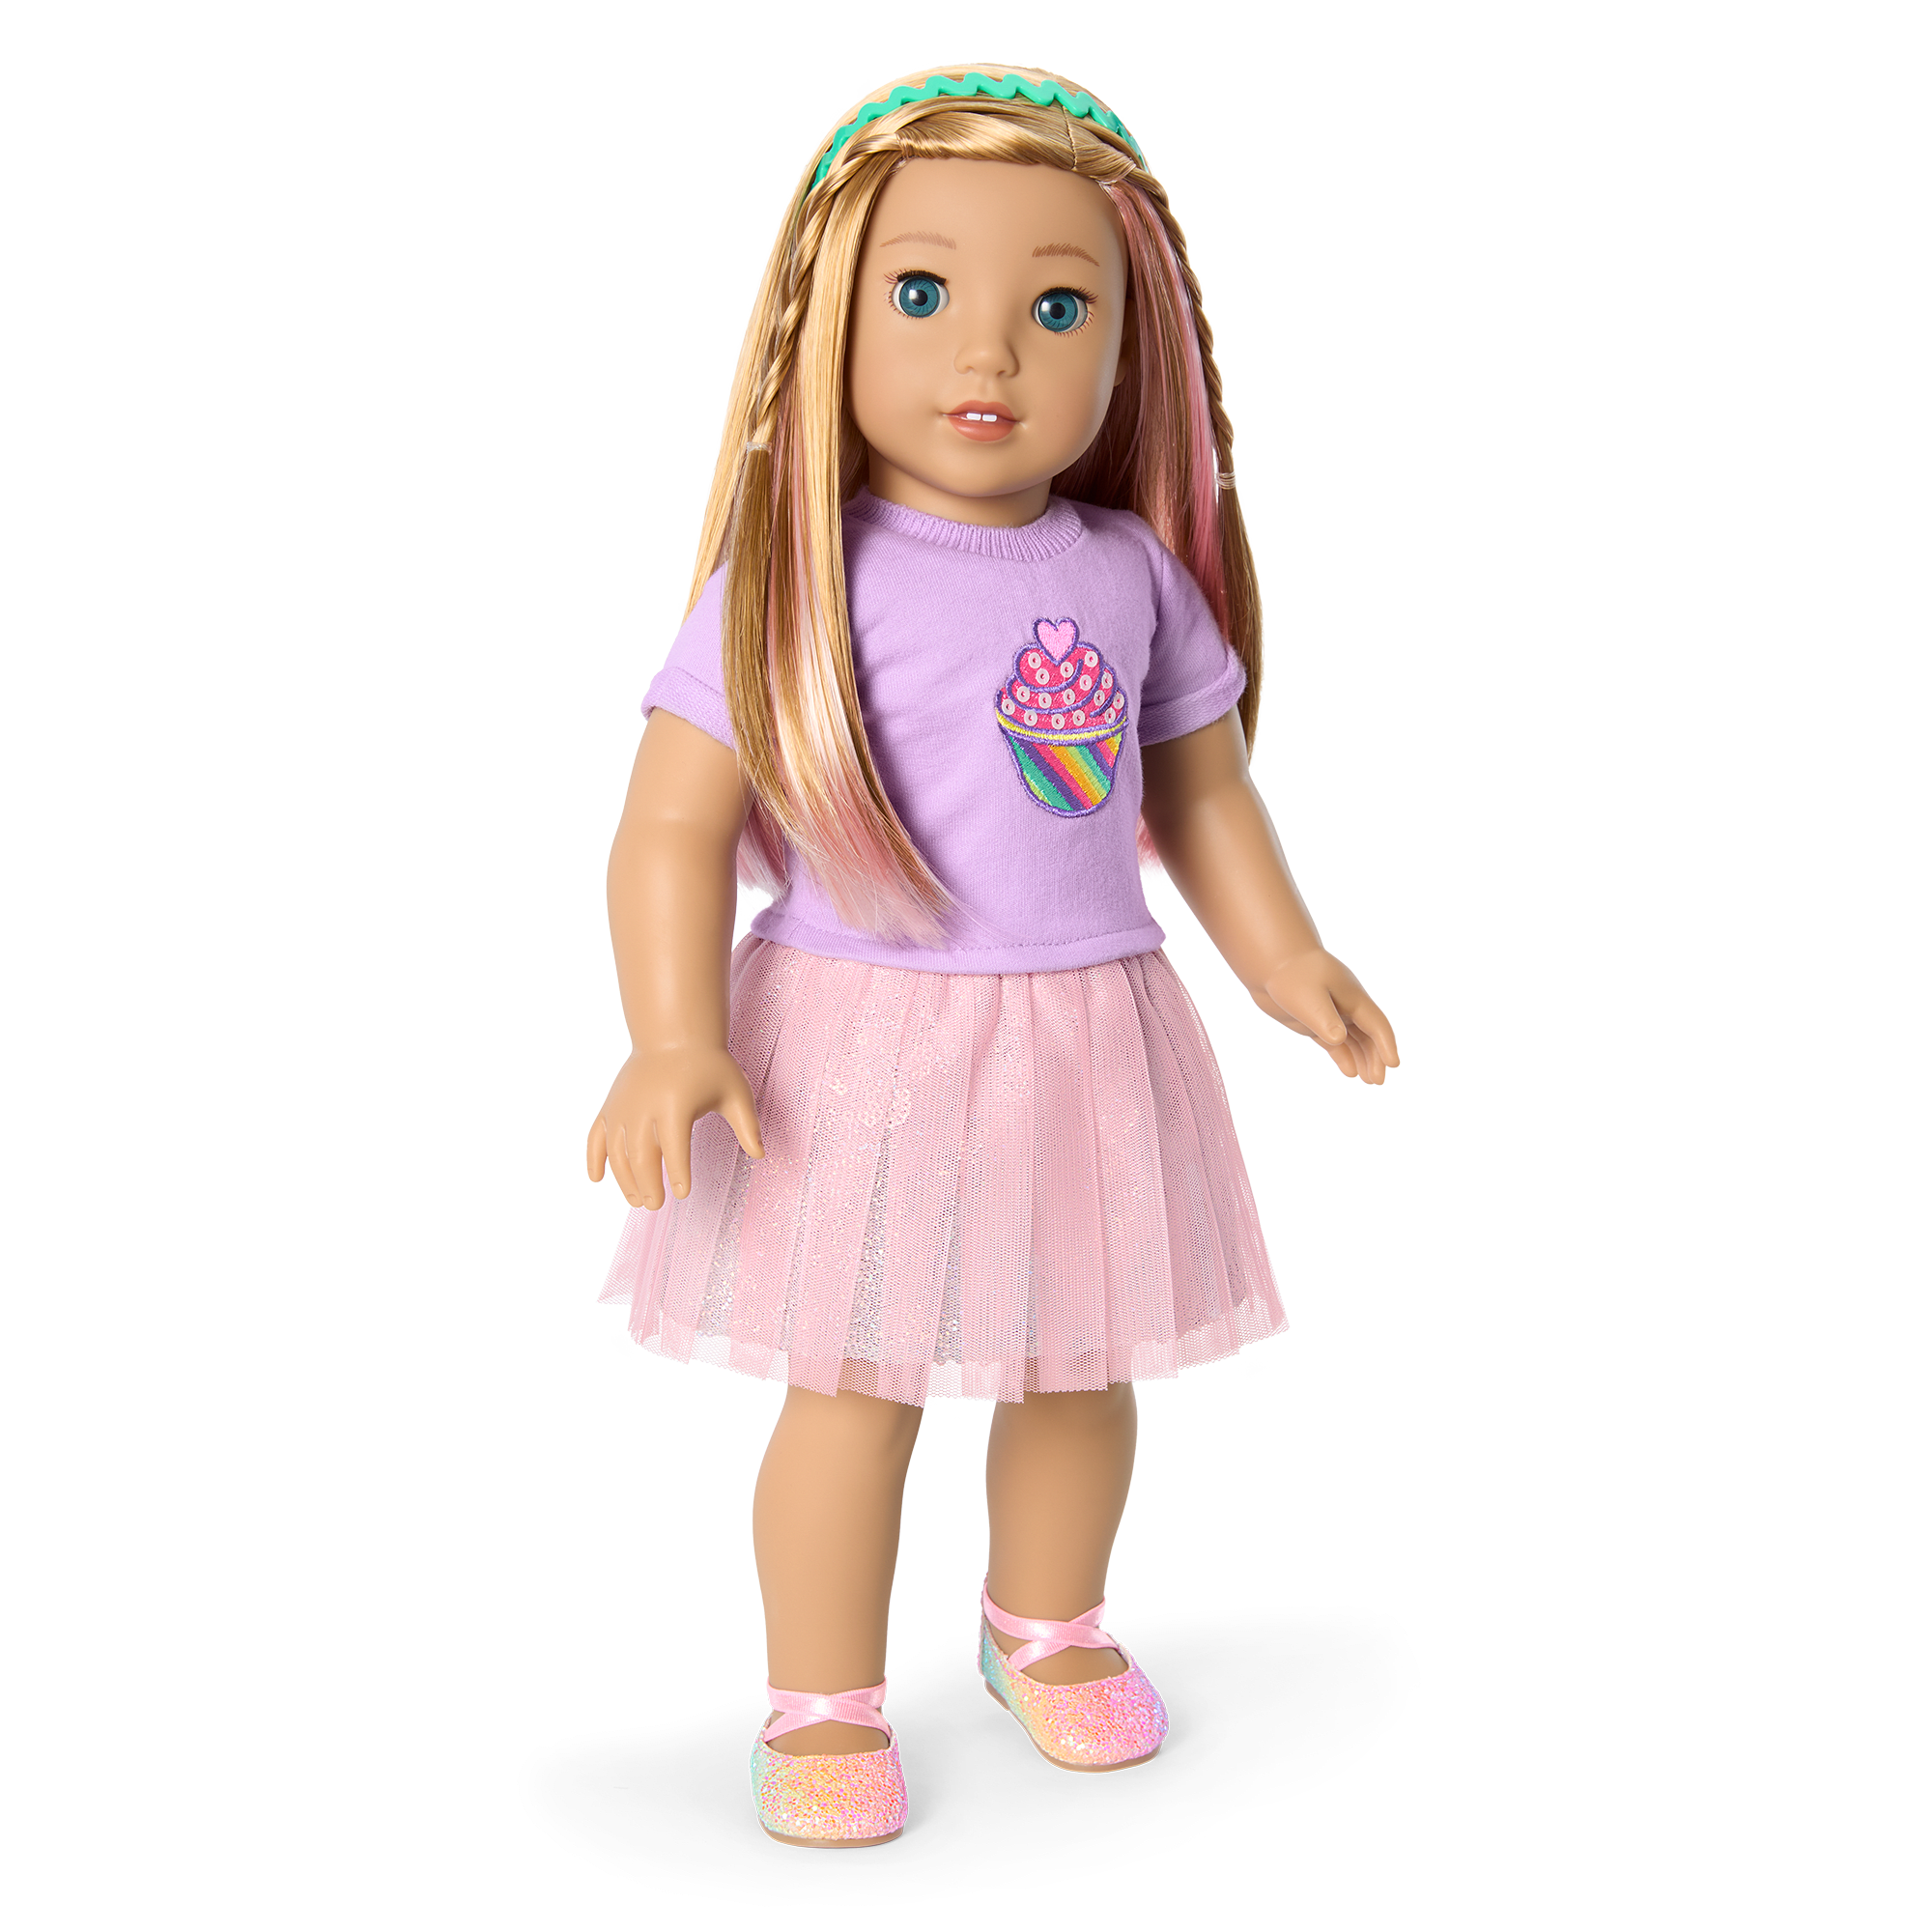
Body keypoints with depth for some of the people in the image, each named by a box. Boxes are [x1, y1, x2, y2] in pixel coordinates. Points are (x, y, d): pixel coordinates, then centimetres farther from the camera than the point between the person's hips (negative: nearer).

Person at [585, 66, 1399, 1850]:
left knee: (1080, 1367, 17)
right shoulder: (794, 581, -11)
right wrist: (674, 1043, -22)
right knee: (856, 1391, 2)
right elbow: (673, 823, -13)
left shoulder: (1132, 571, 3)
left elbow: (1200, 783, 16)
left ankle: (1047, 1625, 42)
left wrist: (1283, 960, 14)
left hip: (1089, 1039, 5)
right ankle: (823, 1701, 25)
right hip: (866, 1045, -4)